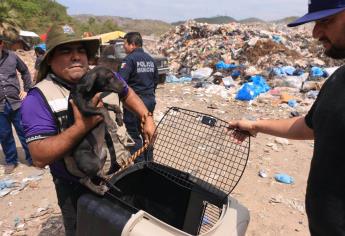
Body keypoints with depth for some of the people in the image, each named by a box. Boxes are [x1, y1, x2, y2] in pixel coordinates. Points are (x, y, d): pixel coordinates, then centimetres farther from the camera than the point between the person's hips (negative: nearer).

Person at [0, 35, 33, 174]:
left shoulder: (11, 56, -2)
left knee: (24, 132, 8)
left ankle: (31, 158, 25)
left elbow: (25, 72, 12)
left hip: (16, 102, 0)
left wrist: (26, 89, 6)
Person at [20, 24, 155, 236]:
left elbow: (128, 94, 16)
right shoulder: (39, 97, -20)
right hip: (77, 189, -4)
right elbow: (39, 157, -28)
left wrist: (147, 117, 4)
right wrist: (81, 127, -39)